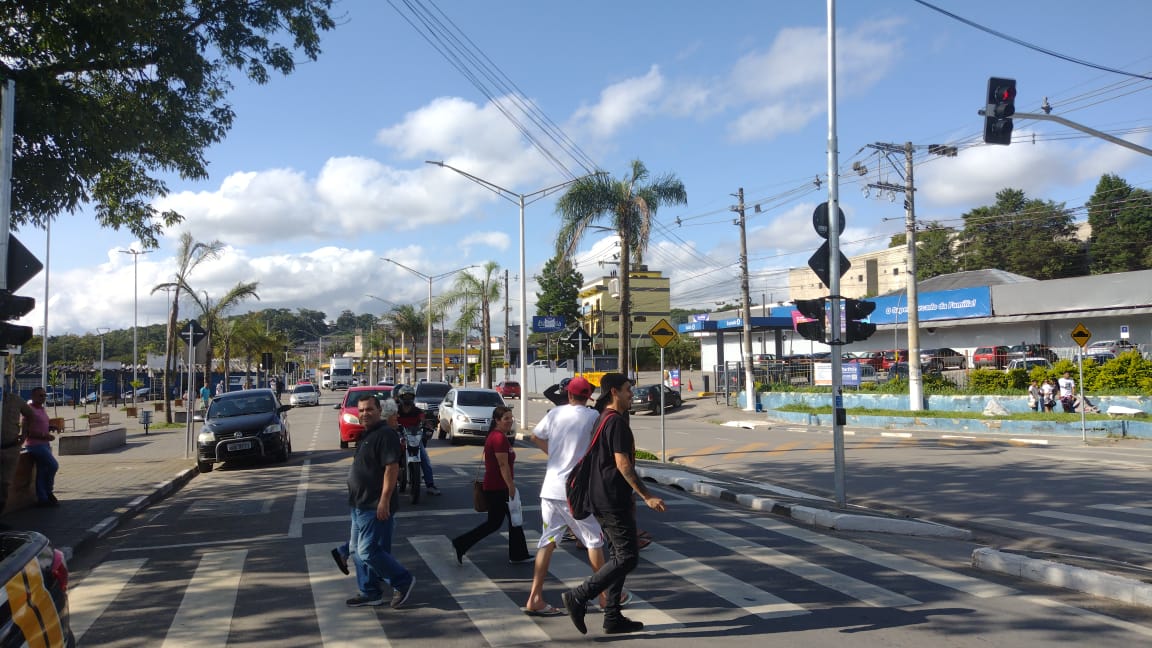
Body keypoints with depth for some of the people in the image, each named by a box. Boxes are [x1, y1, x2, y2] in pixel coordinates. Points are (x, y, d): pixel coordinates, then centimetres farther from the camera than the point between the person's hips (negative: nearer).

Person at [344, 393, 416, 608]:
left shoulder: (386, 434, -16)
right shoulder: (367, 435, 15)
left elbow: (392, 468, -23)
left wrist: (384, 501, -26)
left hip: (375, 506, -10)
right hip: (361, 505, 10)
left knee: (368, 551, -10)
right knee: (357, 549, 13)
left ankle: (403, 581, 4)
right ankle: (369, 593, 23)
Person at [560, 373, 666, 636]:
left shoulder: (600, 420, 16)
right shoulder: (616, 422, -14)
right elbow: (623, 464, -20)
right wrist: (647, 496, -18)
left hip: (601, 499, 10)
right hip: (614, 501, -10)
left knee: (620, 555, 14)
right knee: (627, 557, -6)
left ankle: (613, 618, 16)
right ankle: (578, 597, -8)